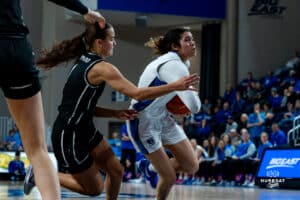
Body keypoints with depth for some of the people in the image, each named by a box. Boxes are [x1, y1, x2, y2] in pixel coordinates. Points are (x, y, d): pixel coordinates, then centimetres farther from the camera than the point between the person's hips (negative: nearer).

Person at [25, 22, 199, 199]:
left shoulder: (83, 62, 9)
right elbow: (137, 94, -25)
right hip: (69, 136, -9)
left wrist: (115, 113, 5)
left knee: (116, 171, 8)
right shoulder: (102, 68, -18)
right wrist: (176, 86, -21)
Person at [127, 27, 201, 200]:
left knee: (192, 166, 6)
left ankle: (150, 167, 30)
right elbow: (194, 106, -33)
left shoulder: (180, 62, 2)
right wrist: (194, 96, -9)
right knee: (169, 177, -5)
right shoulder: (174, 66, -28)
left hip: (163, 117, 9)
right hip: (144, 122, -9)